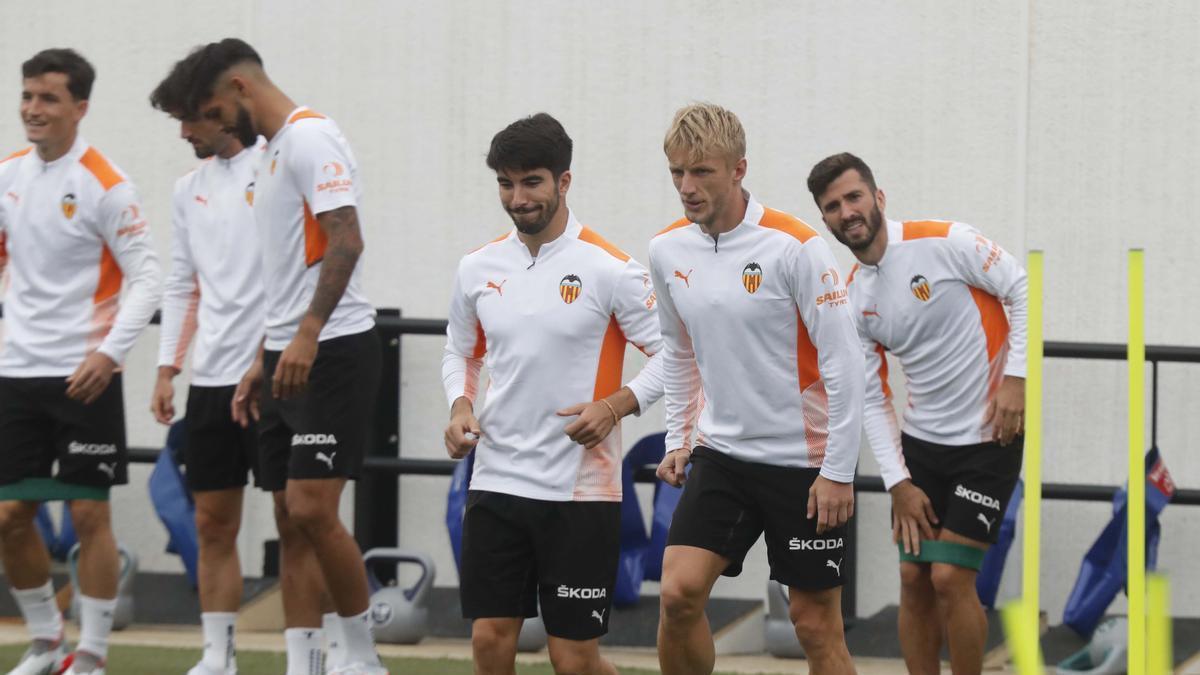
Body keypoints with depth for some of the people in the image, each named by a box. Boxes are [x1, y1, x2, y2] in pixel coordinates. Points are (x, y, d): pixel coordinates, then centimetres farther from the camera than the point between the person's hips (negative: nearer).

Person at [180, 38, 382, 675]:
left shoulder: (310, 138, -11)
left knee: (311, 509, -14)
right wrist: (262, 360, 22)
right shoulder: (272, 151, 20)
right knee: (290, 522, 6)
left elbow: (346, 241, -22)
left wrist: (307, 336, -28)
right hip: (288, 359, 10)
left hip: (331, 353, -10)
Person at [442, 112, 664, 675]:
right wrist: (460, 407, 3)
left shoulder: (608, 269, -8)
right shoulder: (478, 268, 7)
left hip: (581, 488, -4)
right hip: (496, 481, 4)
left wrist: (614, 406, -19)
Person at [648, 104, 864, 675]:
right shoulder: (668, 251, 1)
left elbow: (843, 362, -14)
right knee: (679, 591, -13)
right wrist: (678, 439, 14)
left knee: (815, 623, -1)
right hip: (720, 451, 4)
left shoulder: (795, 247, -16)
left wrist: (838, 473, -15)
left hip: (803, 460, -4)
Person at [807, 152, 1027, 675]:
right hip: (920, 441, 6)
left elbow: (1022, 290, -10)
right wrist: (899, 484, -1)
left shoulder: (944, 242, -13)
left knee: (950, 577, -10)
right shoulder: (852, 299, 4)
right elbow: (873, 401, 7)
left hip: (989, 437, -6)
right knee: (913, 579, 2)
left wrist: (1014, 377, -17)